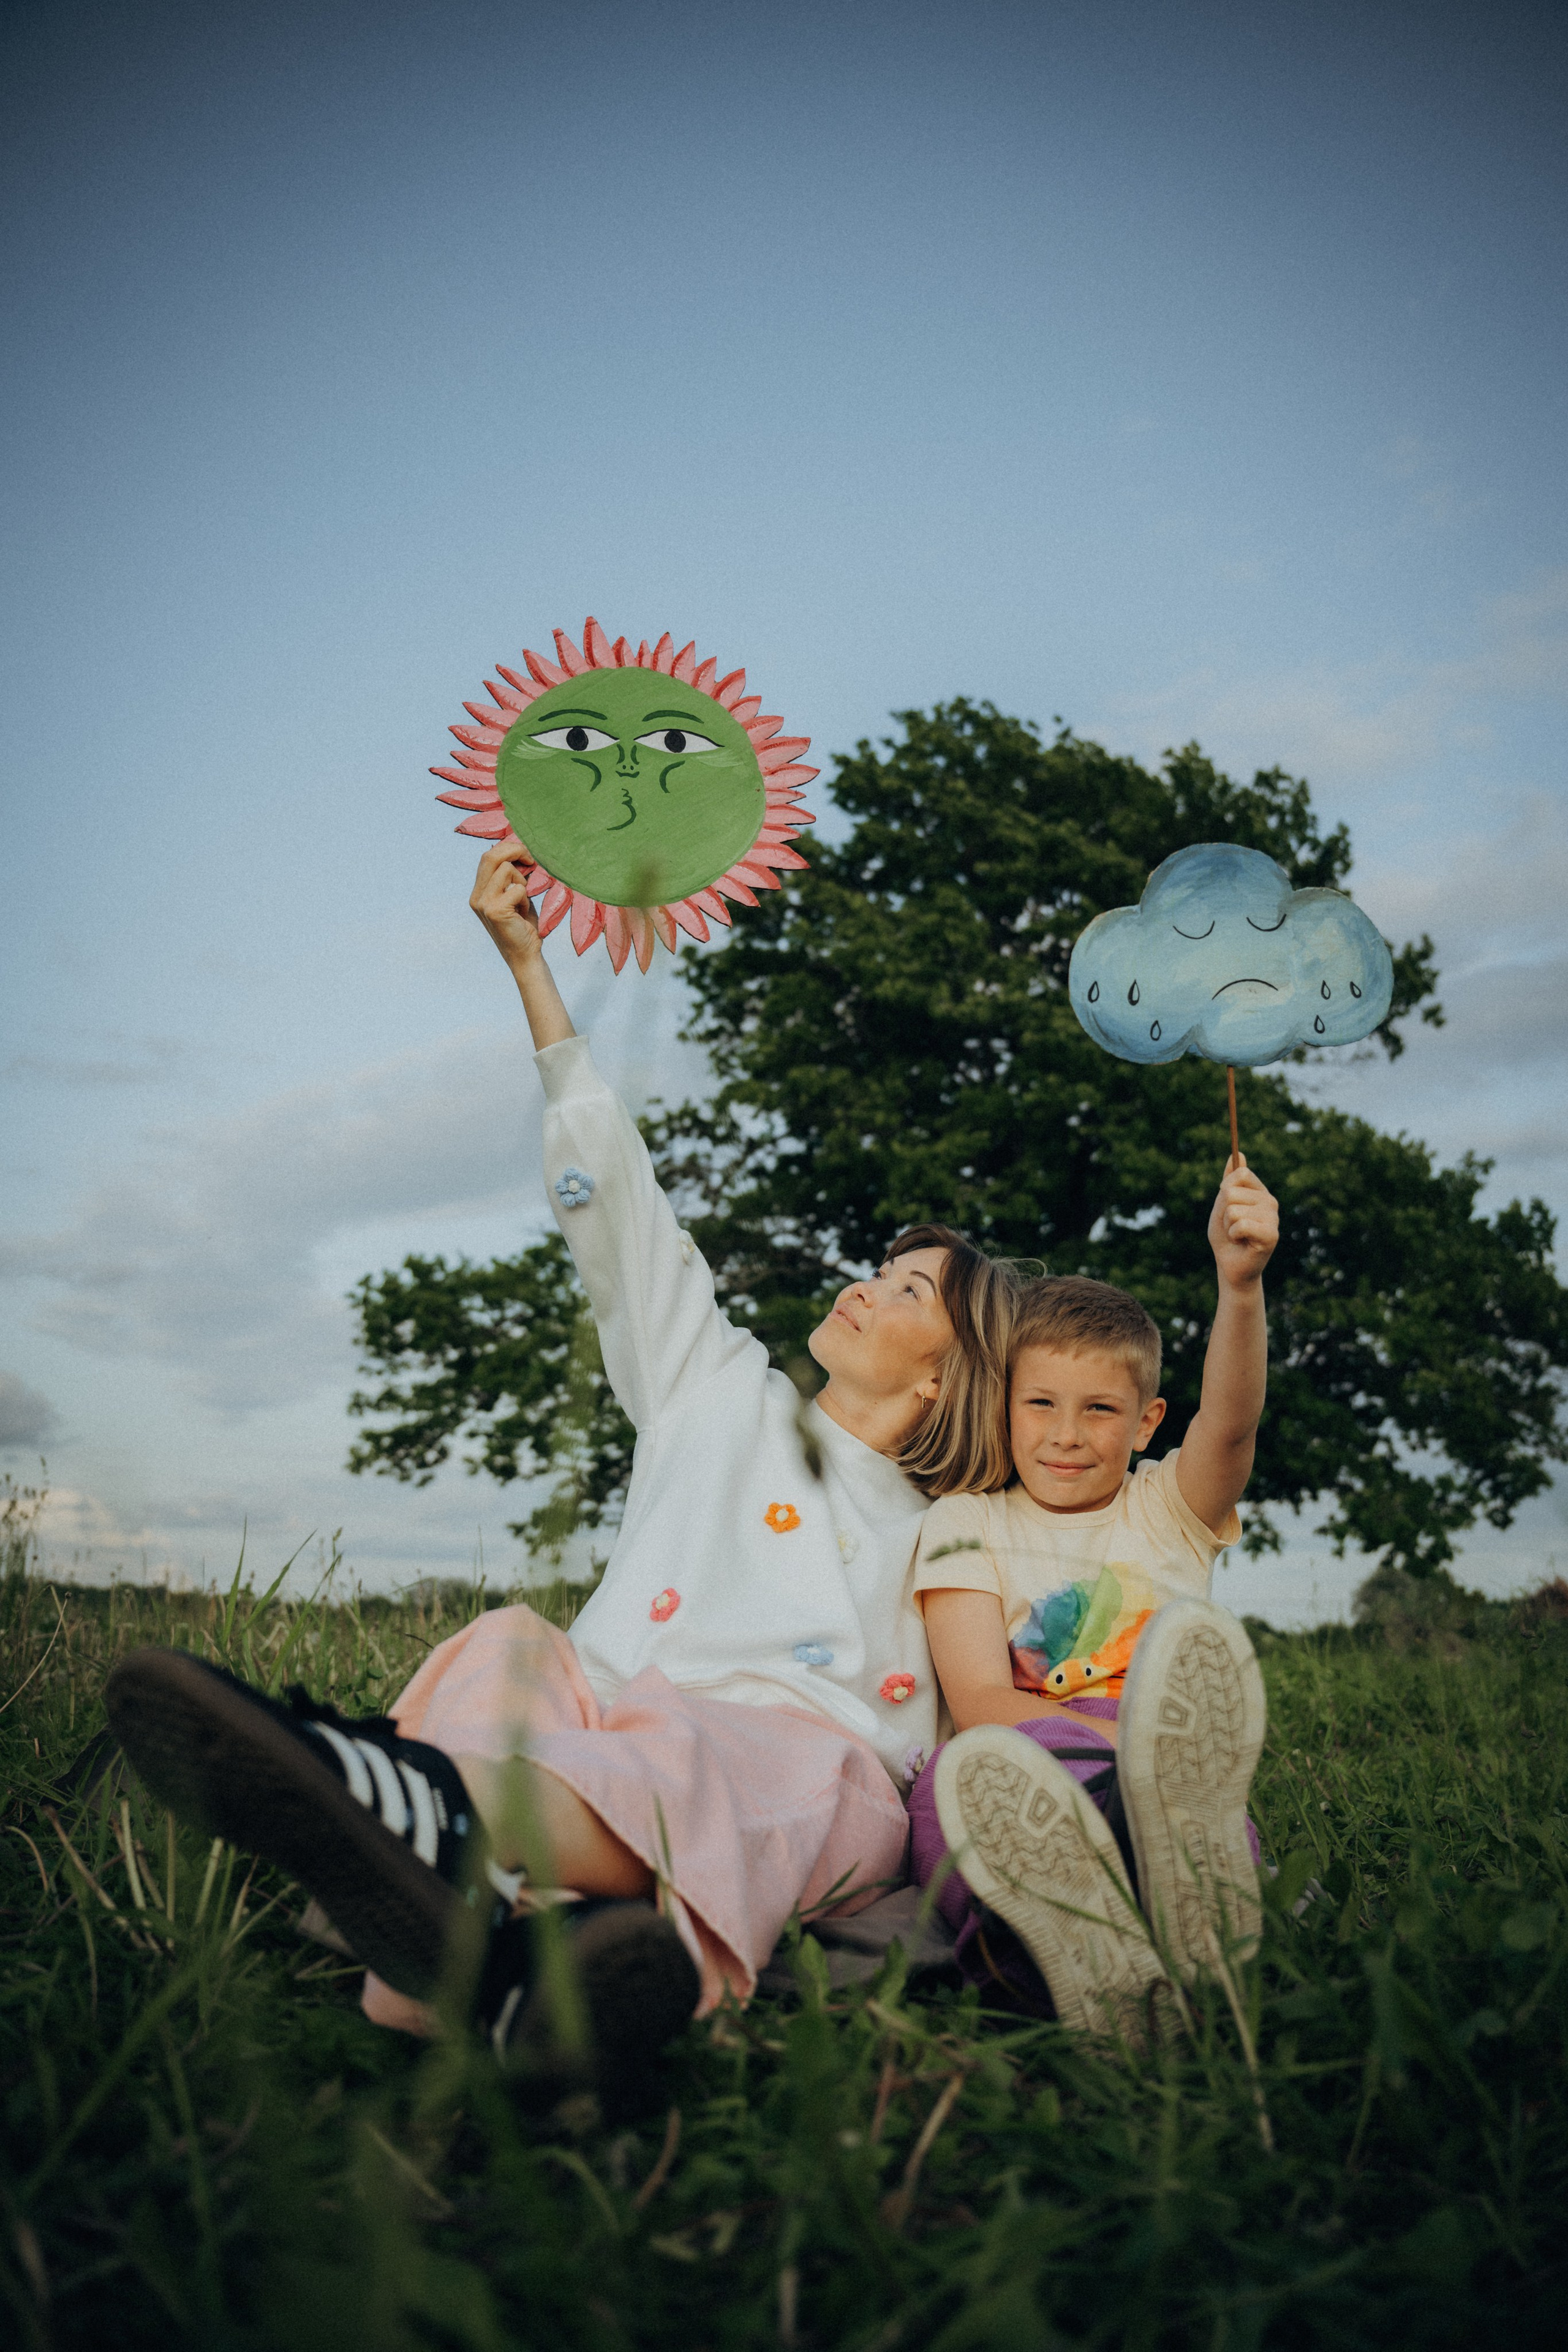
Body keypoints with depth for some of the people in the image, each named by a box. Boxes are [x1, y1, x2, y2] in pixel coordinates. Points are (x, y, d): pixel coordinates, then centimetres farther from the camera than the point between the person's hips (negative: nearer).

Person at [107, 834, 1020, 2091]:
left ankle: (434, 1813, -68)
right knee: (510, 1648, -32)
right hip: (614, 1727, 2)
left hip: (795, 1769, -2)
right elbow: (614, 1194, 20)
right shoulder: (723, 1397, 25)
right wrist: (528, 962, 18)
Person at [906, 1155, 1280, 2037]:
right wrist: (1135, 1746, -19)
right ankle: (1087, 1954, -58)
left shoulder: (1170, 1511, 15)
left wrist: (1241, 1284, -27)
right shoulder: (966, 1523, 12)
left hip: (1154, 1796, 1)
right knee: (958, 1775, -36)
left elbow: (1231, 1422, -8)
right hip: (1019, 1792, -1)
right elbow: (981, 1702, -3)